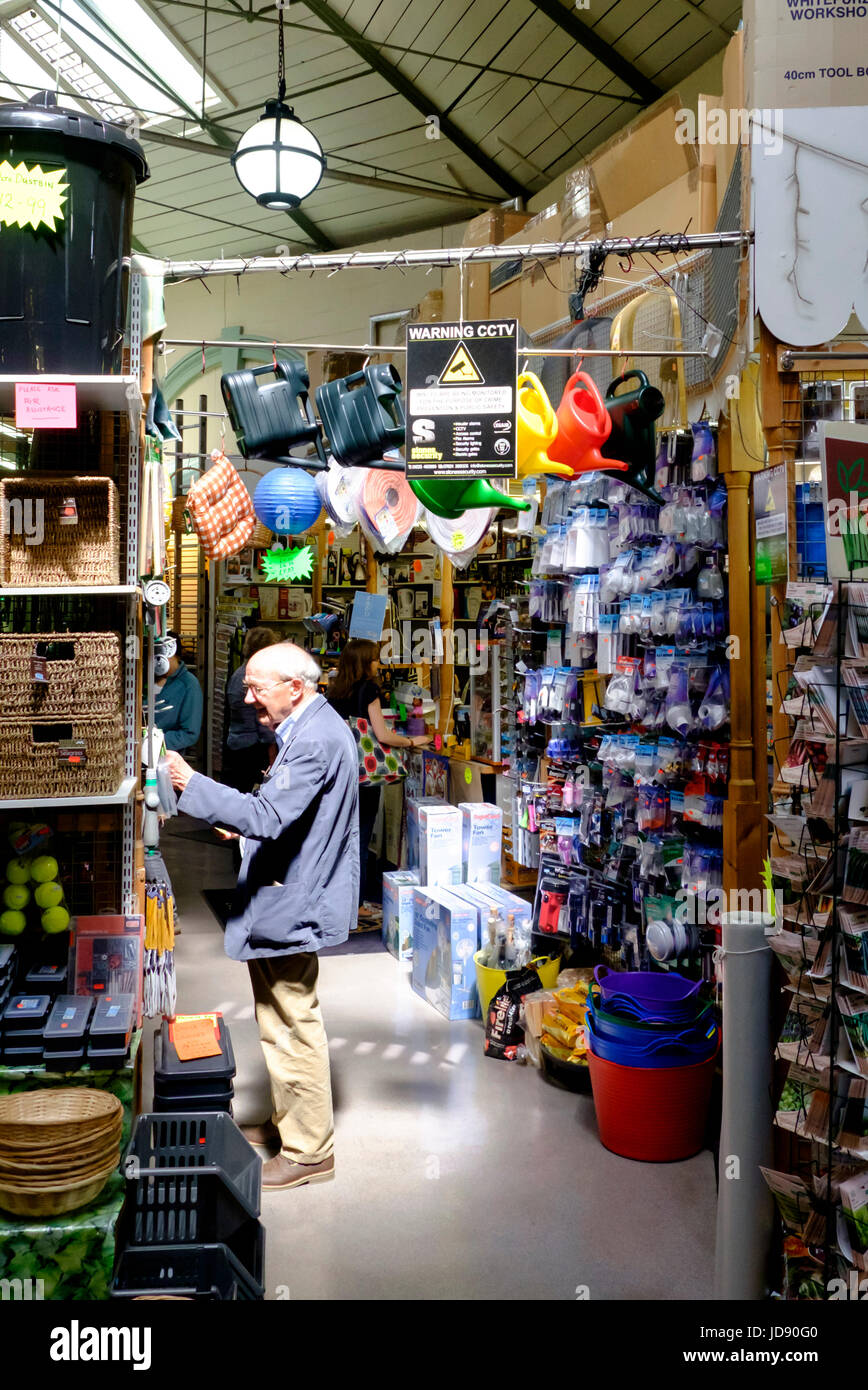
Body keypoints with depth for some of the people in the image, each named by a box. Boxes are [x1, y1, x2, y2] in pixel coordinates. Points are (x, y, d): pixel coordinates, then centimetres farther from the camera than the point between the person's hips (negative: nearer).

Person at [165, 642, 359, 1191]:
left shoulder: (315, 740, -23)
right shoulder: (310, 730, 13)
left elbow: (269, 817, -30)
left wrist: (190, 783, -29)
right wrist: (244, 825, 11)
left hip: (291, 906, -11)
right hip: (285, 900, 11)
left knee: (292, 1027, 0)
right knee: (281, 1022, 21)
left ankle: (309, 1151, 13)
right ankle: (289, 1123, 36)